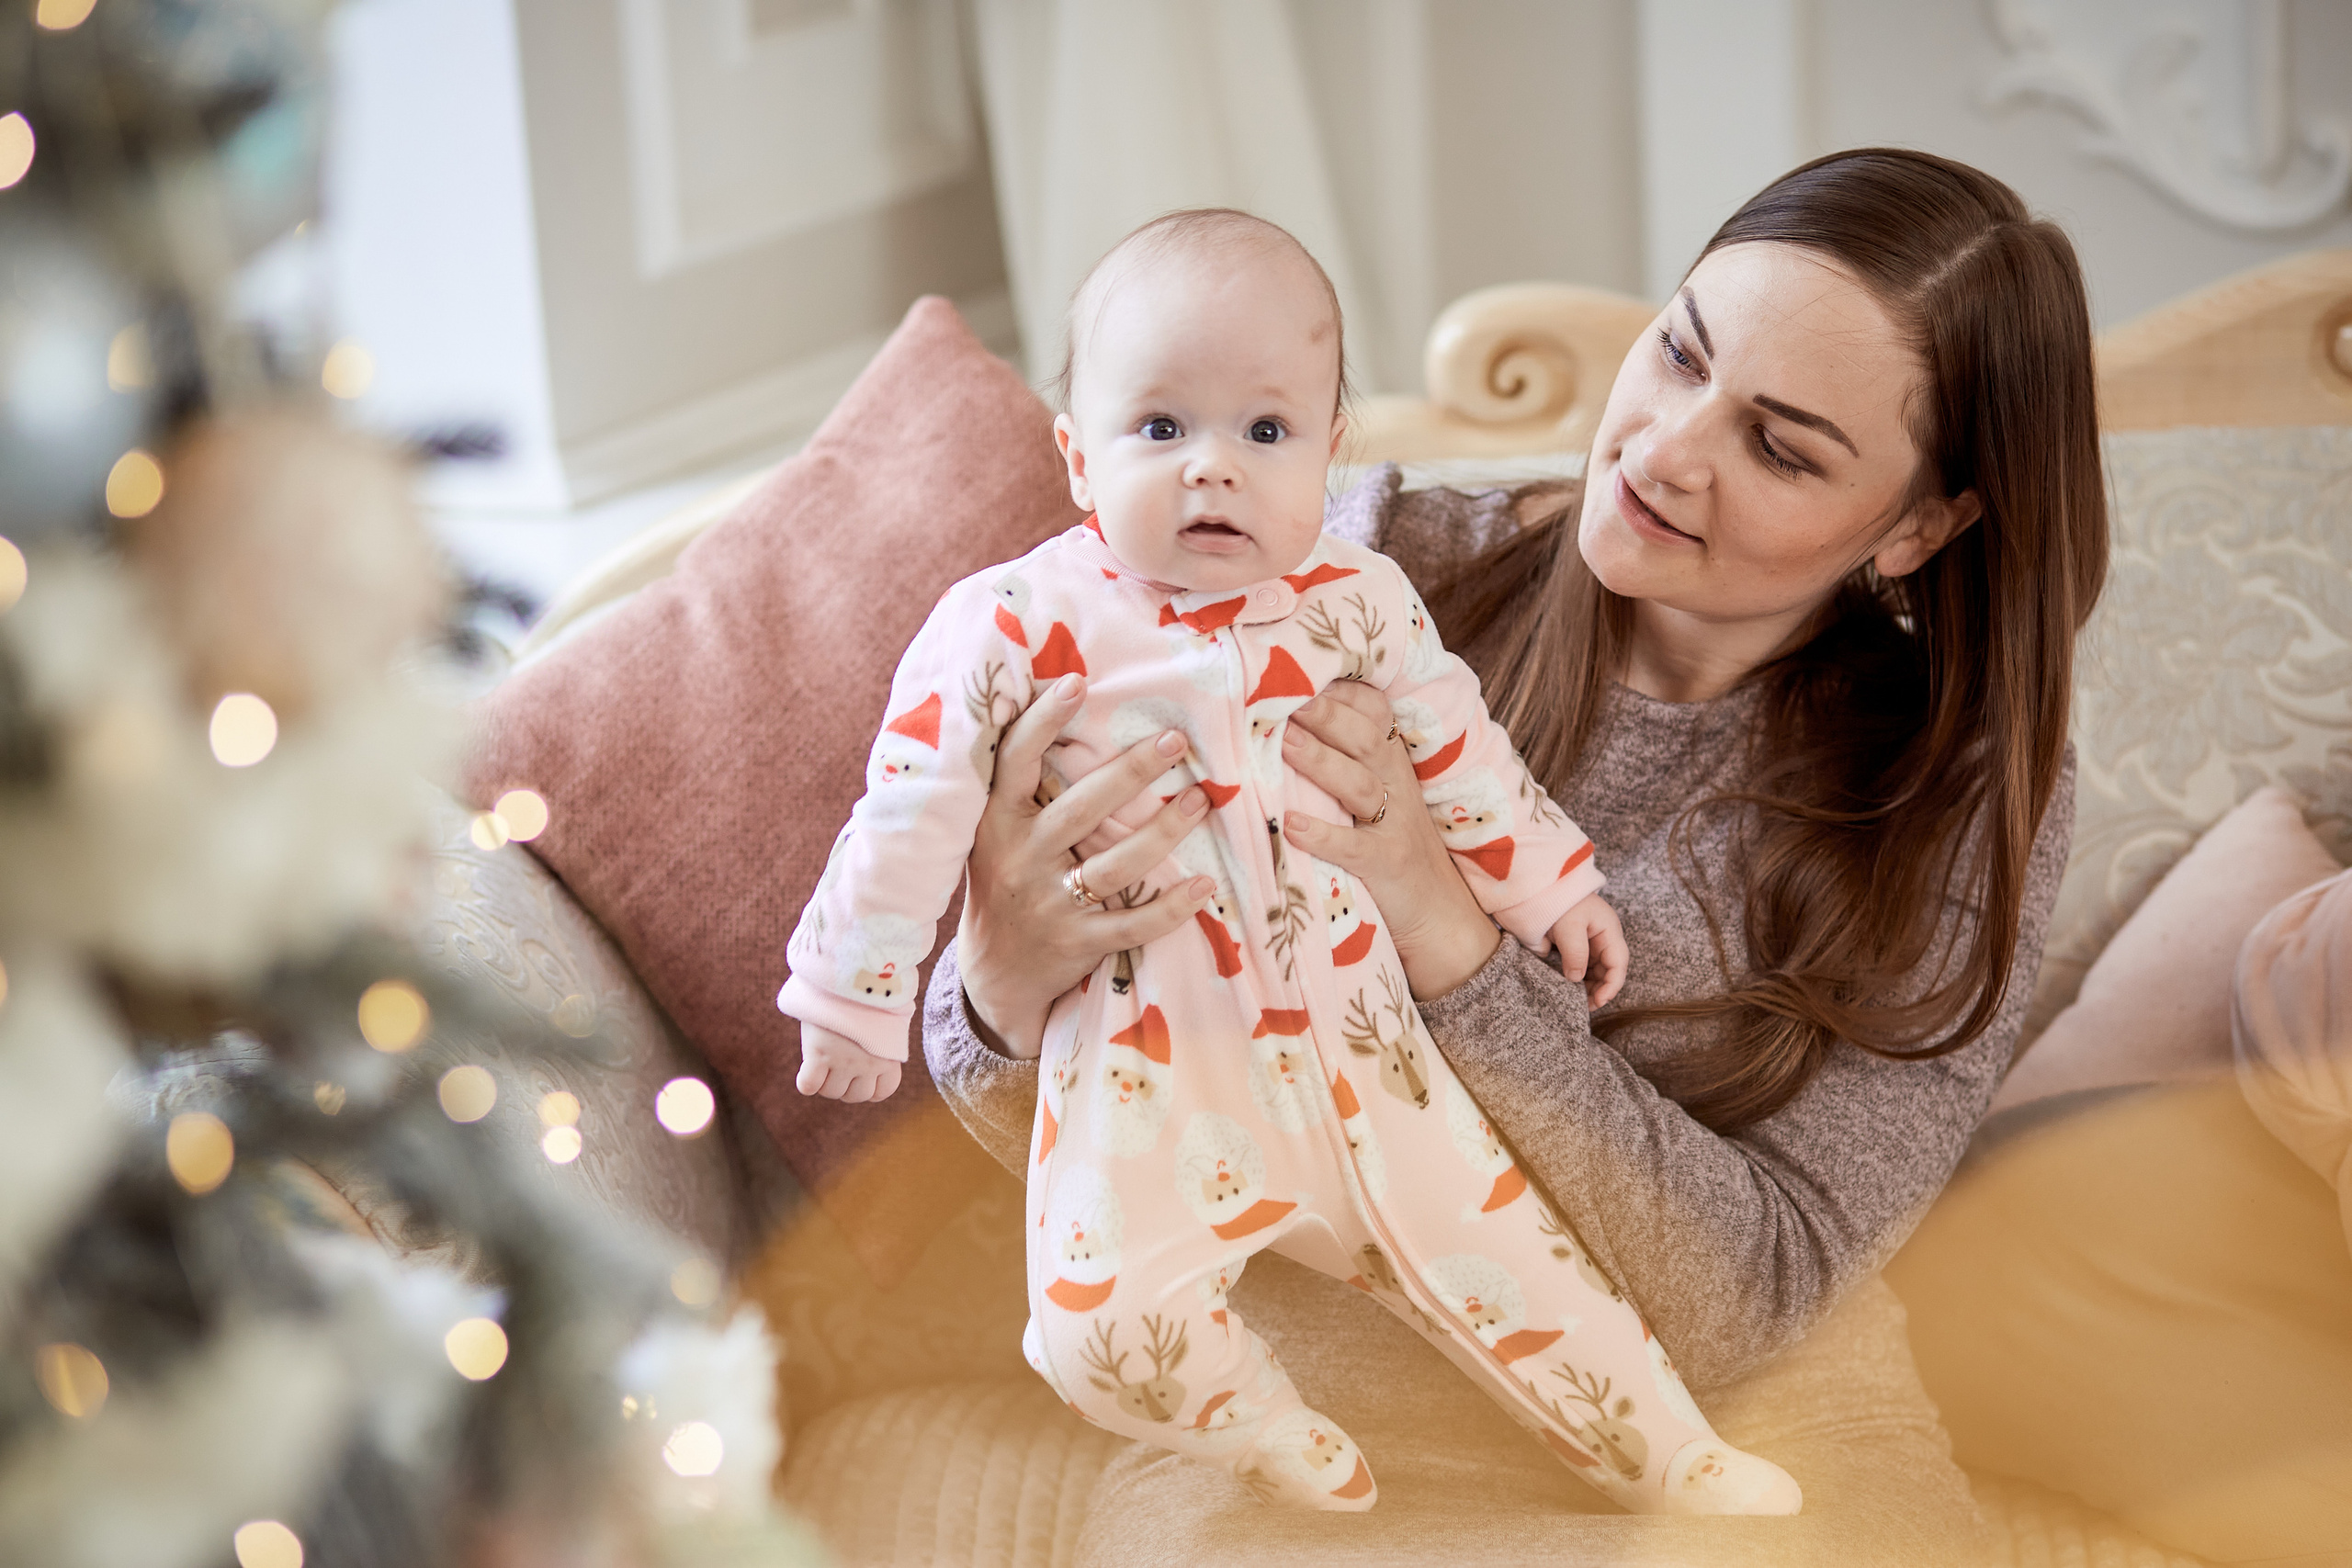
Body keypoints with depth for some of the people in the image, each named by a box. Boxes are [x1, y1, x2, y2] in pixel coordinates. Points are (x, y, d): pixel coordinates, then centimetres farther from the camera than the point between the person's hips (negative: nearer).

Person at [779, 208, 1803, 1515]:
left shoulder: (1357, 601, 2)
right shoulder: (1021, 625, -10)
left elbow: (1454, 743, 16)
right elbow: (915, 808, -6)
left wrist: (1546, 881, 19)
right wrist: (857, 991, -5)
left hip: (1349, 1019, 3)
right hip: (1147, 1052, -3)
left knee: (1482, 1233, 6)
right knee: (1105, 1321, -21)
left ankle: (1672, 1463, 22)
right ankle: (1288, 1451, 3)